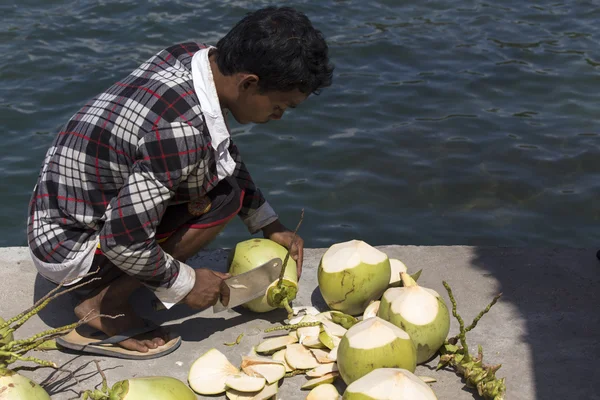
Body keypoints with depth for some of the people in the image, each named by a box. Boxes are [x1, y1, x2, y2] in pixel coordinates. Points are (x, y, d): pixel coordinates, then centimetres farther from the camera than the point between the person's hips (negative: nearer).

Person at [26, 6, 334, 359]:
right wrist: (186, 284, -13)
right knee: (223, 199, -16)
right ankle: (103, 307, -8)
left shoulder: (195, 58, -8)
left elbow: (228, 156, 9)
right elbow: (123, 242, -29)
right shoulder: (179, 132, -34)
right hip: (66, 249, -9)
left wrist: (270, 226, 9)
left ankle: (98, 280, 11)